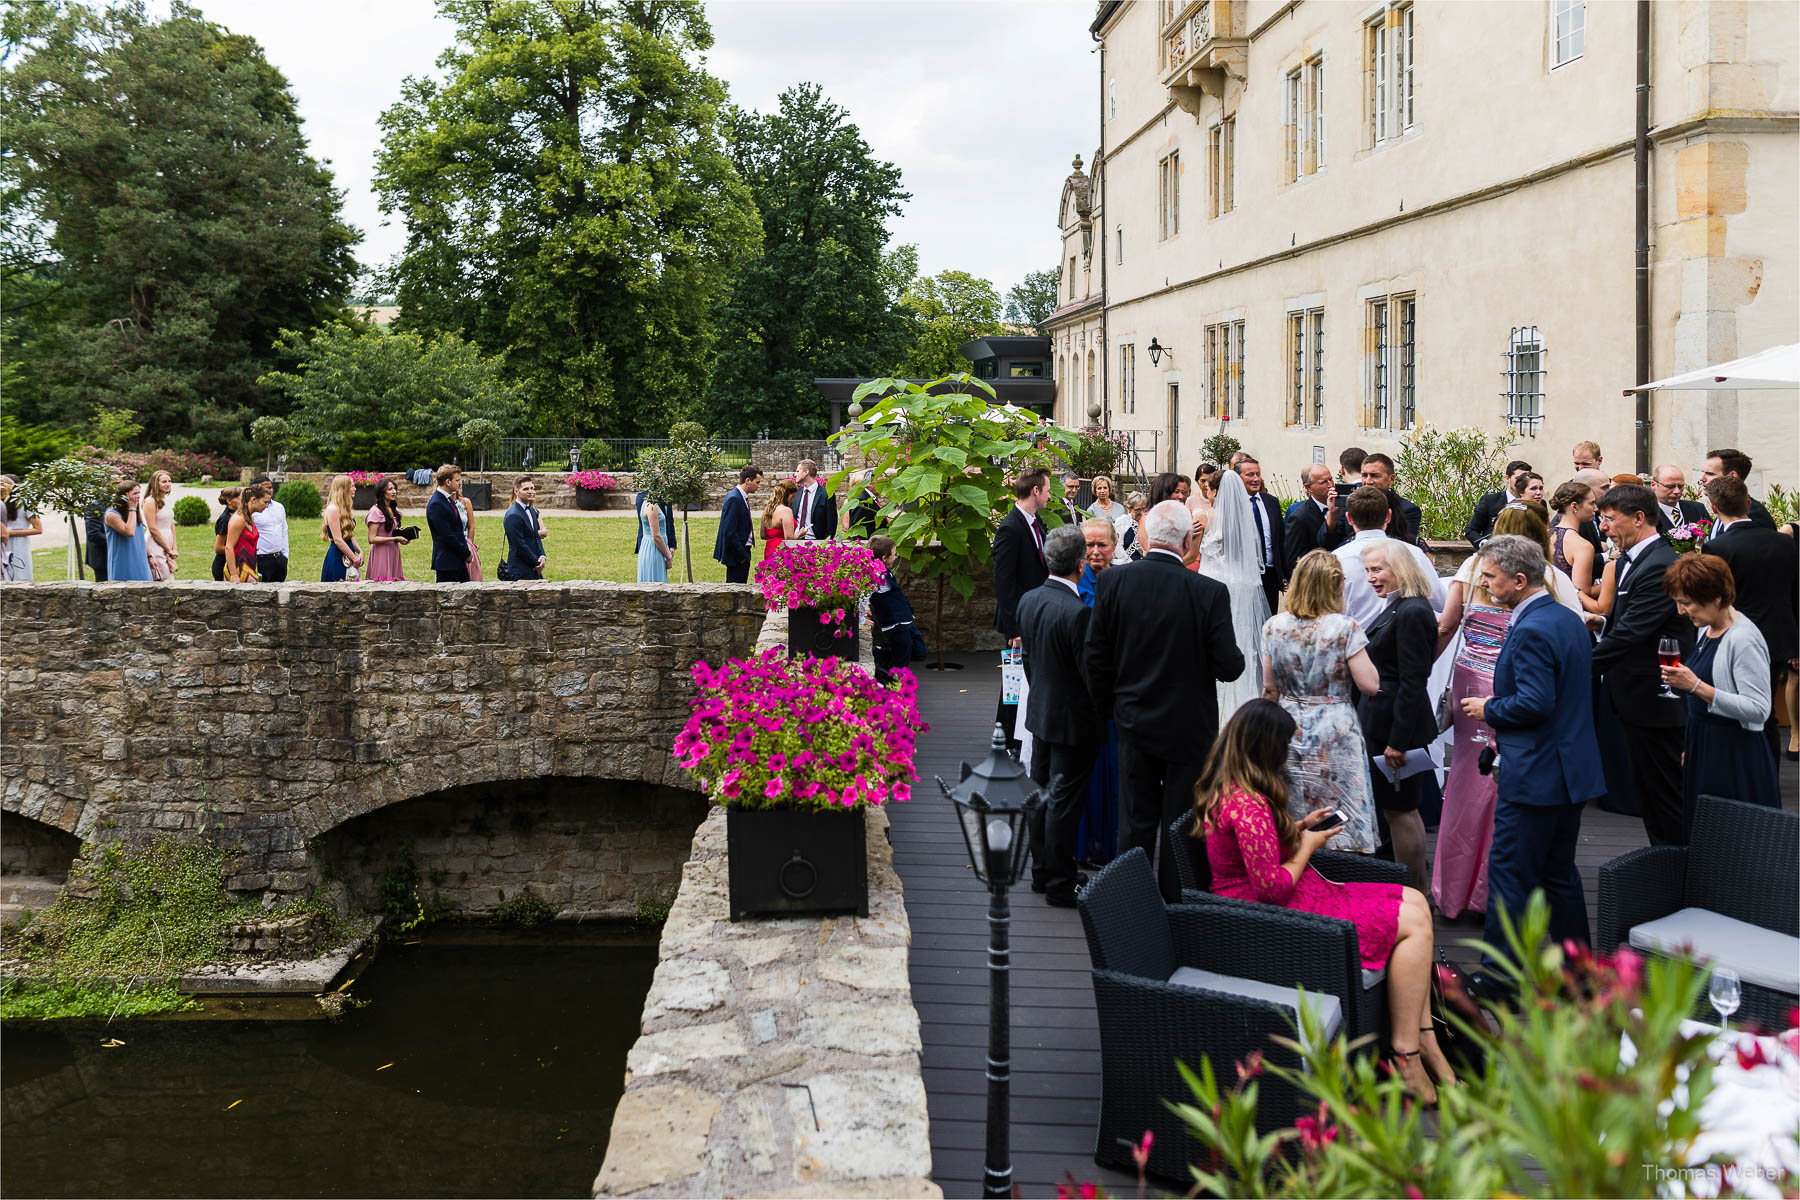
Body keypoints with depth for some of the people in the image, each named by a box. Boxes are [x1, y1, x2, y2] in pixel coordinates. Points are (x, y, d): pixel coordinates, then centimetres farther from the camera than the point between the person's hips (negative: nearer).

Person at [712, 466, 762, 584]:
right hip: (736, 554, -10)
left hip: (742, 551, 10)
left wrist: (750, 532, 8)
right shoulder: (733, 498, -18)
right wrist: (741, 555, -19)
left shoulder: (742, 497, 13)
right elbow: (729, 532, -22)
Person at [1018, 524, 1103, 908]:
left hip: (1040, 712, 8)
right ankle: (1060, 884, 13)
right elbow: (1091, 672, -21)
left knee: (1041, 794, 18)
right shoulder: (1078, 612, -26)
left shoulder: (1028, 600, -1)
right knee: (1064, 801, 2)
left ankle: (1042, 871, 31)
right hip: (1073, 719, -8)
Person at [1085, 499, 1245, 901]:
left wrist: (1110, 708, 10)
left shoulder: (1112, 581, -10)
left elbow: (1095, 658, -5)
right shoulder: (1209, 592, -18)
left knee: (1137, 822, 14)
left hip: (1134, 722, 3)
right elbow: (1230, 667, -15)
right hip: (1189, 727, -3)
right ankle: (1176, 908, 21)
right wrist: (1235, 656, 8)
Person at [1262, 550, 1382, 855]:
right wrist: (1360, 651, 3)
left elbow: (1270, 687, 7)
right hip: (1335, 734, -4)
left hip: (1289, 730, 4)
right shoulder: (1345, 627, -12)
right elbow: (1370, 685, -12)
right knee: (1341, 825, 2)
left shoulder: (1274, 626, 0)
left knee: (1290, 831, 11)